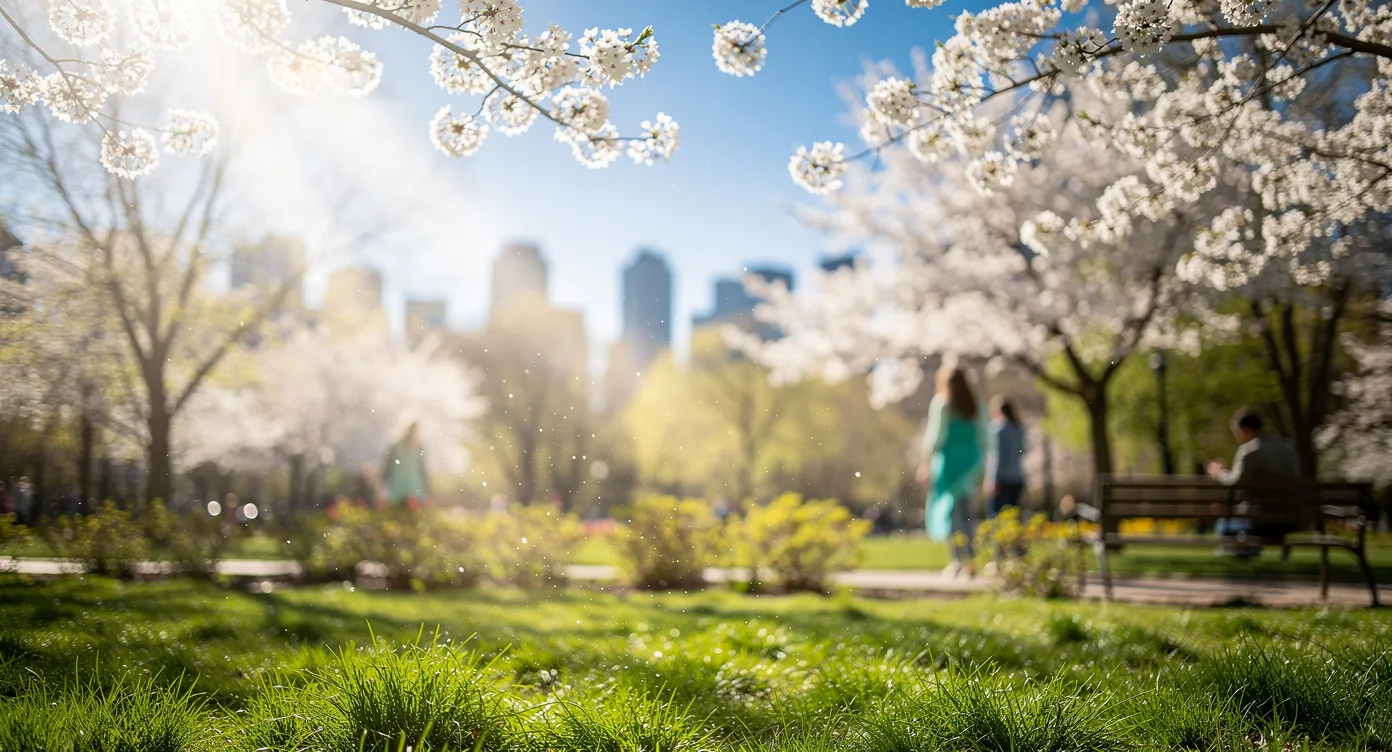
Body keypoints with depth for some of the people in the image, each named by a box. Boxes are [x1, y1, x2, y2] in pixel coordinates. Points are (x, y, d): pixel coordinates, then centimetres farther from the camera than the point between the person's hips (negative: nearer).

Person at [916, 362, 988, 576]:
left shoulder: (941, 402, -4)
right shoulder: (975, 406, 12)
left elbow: (936, 435, -11)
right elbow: (982, 438, 13)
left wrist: (926, 463, -10)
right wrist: (979, 469, 18)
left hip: (950, 458, -6)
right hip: (971, 459, 6)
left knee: (948, 509, -4)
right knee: (964, 511, 11)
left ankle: (960, 557, -15)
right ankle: (968, 560, 10)